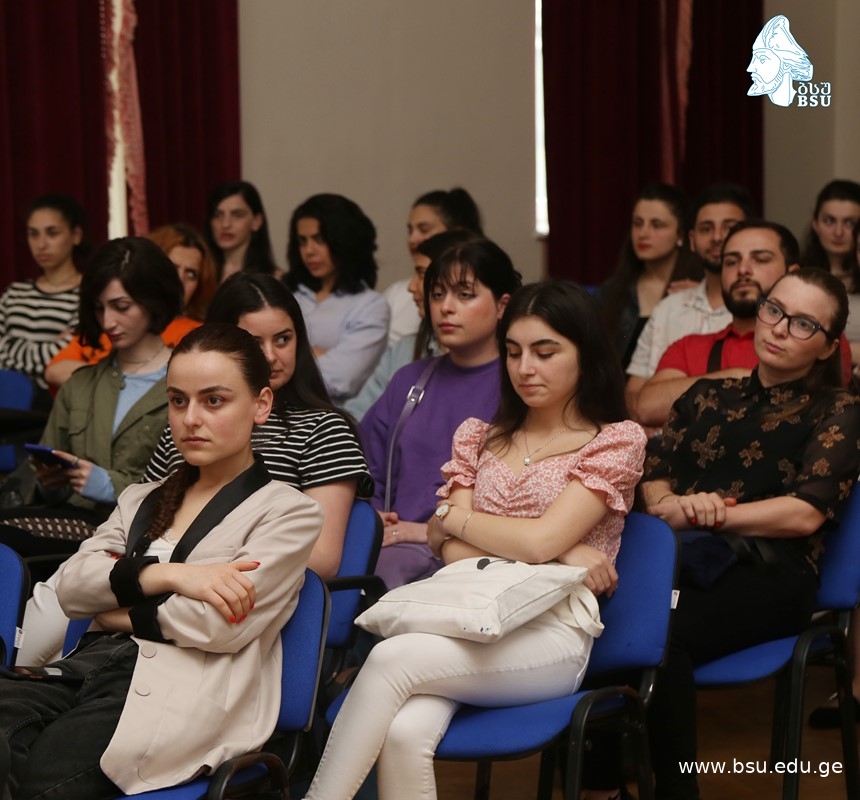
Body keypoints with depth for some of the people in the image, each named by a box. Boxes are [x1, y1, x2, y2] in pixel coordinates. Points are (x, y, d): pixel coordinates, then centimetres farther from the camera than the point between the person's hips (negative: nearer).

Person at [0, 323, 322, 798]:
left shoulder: (287, 511, 9)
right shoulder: (141, 500, 27)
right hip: (88, 668, 5)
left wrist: (117, 612, 5)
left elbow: (223, 625, -7)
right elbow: (71, 587, 10)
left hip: (179, 690, -5)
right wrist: (169, 574, -6)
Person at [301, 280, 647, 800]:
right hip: (467, 618, 4)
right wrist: (561, 556, -6)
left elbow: (539, 540, -7)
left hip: (550, 637, -4)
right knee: (405, 734, -31)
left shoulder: (618, 440, 7)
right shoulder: (480, 437, 21)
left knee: (392, 658, -31)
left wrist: (449, 518, 6)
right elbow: (454, 551, 6)